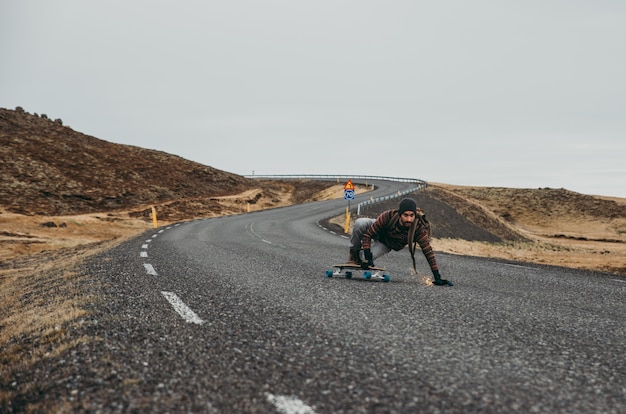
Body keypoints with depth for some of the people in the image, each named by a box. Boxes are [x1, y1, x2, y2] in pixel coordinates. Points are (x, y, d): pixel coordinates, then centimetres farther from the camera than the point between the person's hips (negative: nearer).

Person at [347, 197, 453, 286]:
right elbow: (367, 235, -30)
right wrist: (367, 257, -37)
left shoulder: (419, 228, -37)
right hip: (377, 232, 0)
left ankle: (359, 258, 10)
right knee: (360, 223, -33)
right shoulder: (388, 216, -38)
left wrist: (437, 277, -36)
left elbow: (428, 251, -34)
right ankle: (354, 253, -8)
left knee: (368, 258, -28)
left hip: (387, 245, 1)